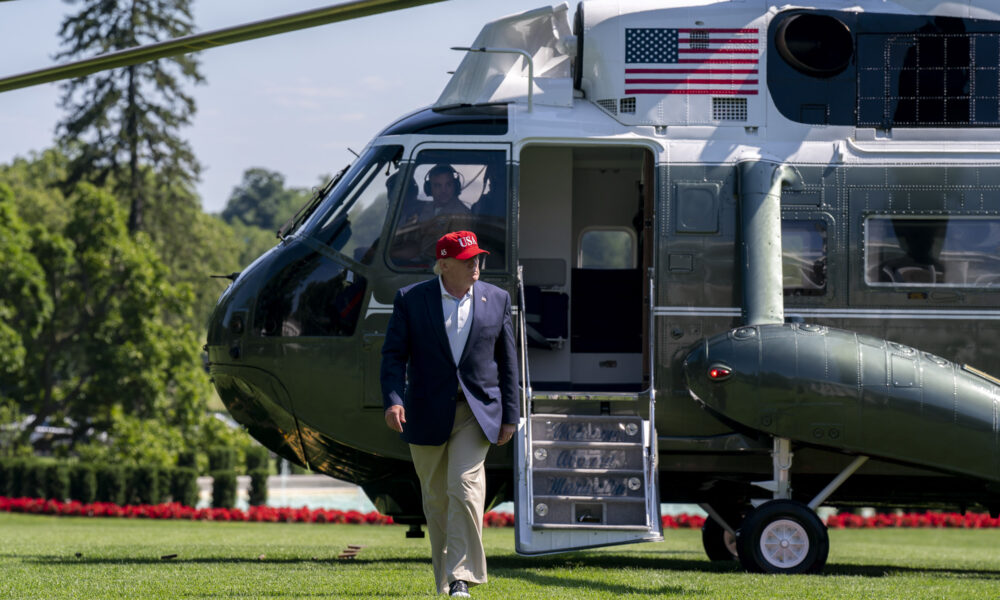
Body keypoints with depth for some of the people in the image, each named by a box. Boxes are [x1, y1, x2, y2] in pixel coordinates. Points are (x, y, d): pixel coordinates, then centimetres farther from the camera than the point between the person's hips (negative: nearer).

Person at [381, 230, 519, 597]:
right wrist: (393, 399, -19)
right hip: (428, 414, 0)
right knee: (436, 498, 8)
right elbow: (393, 354, -3)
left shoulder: (496, 299, 5)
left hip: (477, 412, 0)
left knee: (464, 485, -16)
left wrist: (509, 415, 6)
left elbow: (507, 360, 10)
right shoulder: (410, 300, 0)